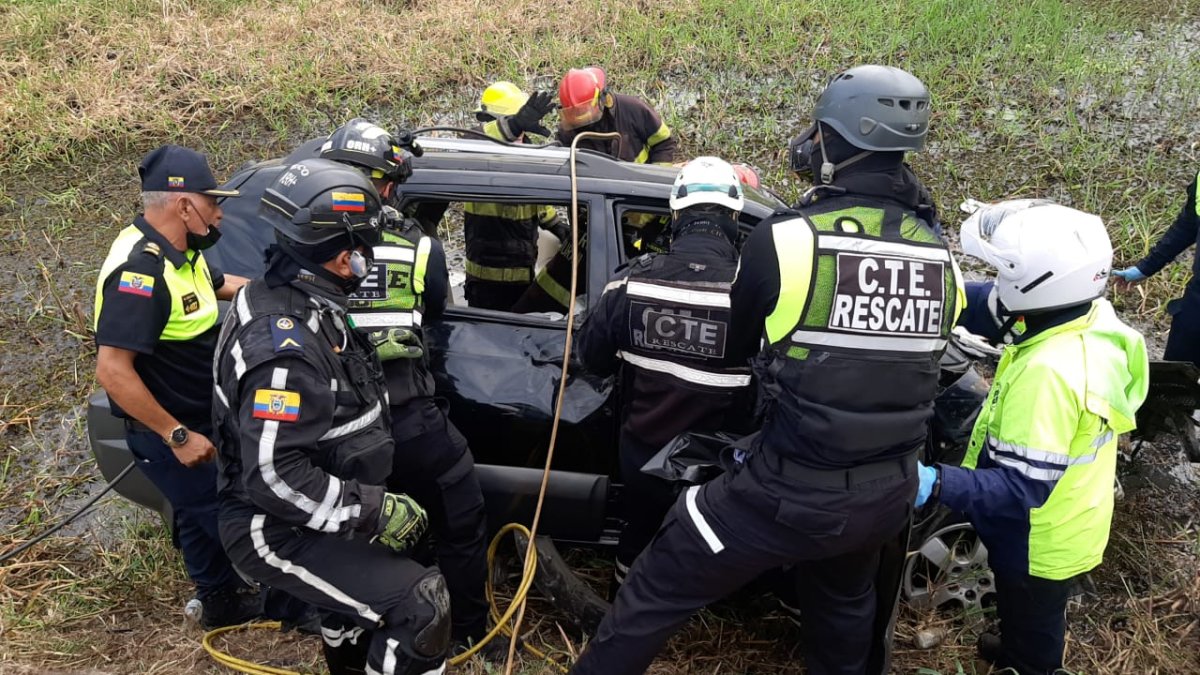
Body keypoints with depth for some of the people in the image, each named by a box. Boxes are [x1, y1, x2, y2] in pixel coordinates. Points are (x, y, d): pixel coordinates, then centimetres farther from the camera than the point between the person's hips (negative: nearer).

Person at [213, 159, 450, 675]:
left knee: (365, 573, 33)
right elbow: (272, 475, -32)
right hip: (276, 530, -10)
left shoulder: (286, 297, 1)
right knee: (419, 609, -17)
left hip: (311, 515, 10)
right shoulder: (286, 347, -30)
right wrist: (376, 512, -27)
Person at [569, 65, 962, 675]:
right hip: (888, 492, 6)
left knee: (658, 591, 12)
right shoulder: (940, 259, -2)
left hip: (793, 489, -6)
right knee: (846, 607, 32)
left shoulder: (785, 238, -17)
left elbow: (734, 344, 0)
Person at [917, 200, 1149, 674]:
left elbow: (1022, 489, -38)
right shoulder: (1097, 321, -12)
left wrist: (937, 484, -44)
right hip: (1069, 527, 9)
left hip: (1038, 544, -9)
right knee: (1039, 621, 38)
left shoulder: (1047, 372, -40)